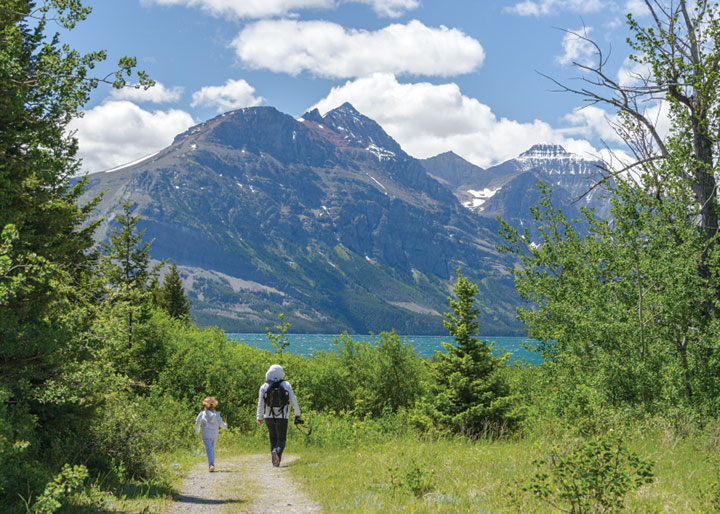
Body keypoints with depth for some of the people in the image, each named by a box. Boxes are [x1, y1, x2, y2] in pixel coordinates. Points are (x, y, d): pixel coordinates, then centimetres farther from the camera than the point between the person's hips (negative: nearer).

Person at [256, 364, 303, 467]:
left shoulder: (264, 387, 3)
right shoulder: (286, 385, 1)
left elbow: (260, 403, 0)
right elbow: (293, 400, 1)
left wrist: (259, 417, 2)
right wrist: (297, 414, 9)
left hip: (268, 416, 2)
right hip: (282, 416, -2)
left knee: (273, 438, 16)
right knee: (281, 439, 2)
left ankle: (275, 460, 11)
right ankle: (277, 451, -29)